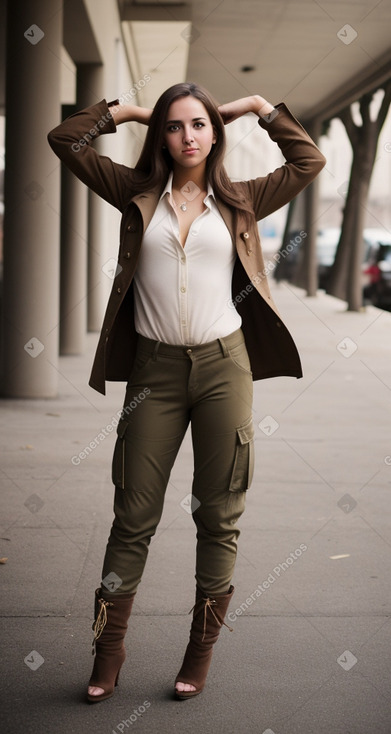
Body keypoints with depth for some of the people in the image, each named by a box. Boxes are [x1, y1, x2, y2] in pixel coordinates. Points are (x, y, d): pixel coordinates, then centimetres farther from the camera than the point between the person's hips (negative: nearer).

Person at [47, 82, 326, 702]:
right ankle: (108, 651, 13)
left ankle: (201, 650, 17)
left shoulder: (237, 202, 8)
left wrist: (260, 107, 13)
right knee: (134, 516, 3)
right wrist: (129, 110, 10)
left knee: (219, 516, 5)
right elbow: (66, 140, 6)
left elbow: (309, 162, 12)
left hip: (224, 364, 1)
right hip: (155, 368, 0)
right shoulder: (137, 194, 7)